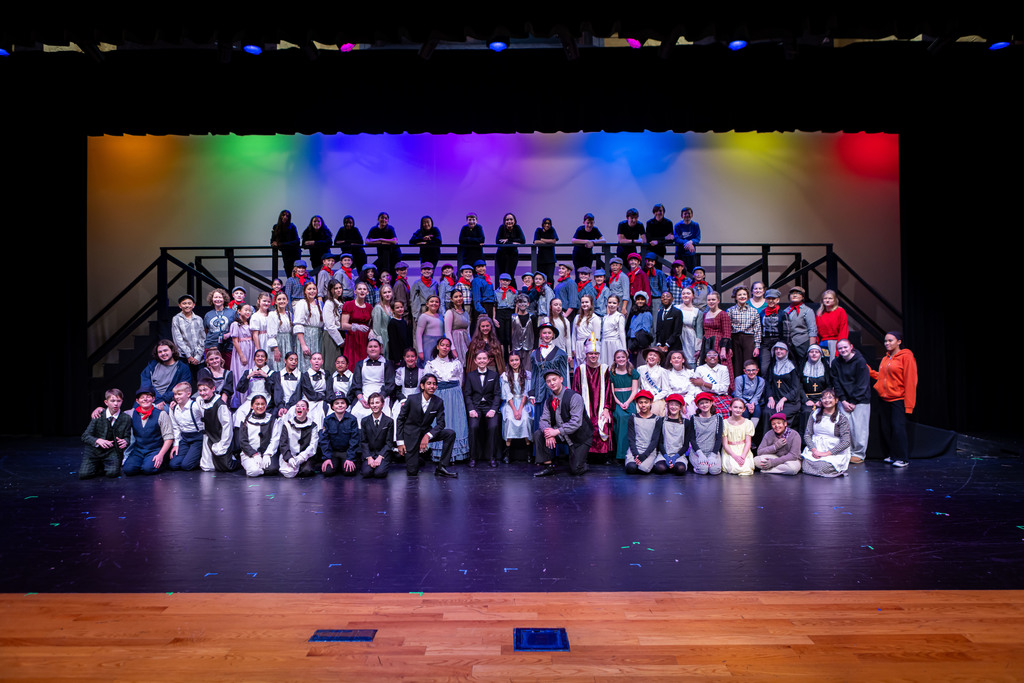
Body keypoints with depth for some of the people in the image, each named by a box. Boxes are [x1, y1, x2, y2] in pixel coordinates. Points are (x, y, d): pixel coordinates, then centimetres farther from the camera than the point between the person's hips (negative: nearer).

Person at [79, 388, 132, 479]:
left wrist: (125, 441, -26)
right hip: (94, 450, 0)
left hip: (112, 452, 0)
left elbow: (127, 436, 0)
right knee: (83, 474, -17)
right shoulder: (98, 416, -6)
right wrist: (98, 441, -29)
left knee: (112, 473, -25)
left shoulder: (126, 419, -5)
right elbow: (85, 436, -8)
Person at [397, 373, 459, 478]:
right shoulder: (412, 400, -15)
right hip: (411, 434, -3)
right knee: (412, 472, -8)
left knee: (450, 434, -21)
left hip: (426, 433, 3)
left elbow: (440, 424, -7)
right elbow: (400, 419, -5)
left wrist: (428, 436, -26)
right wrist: (400, 442, -6)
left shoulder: (439, 402, -9)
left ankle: (442, 468, -13)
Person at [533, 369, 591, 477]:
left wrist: (557, 431, -30)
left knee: (575, 470, -13)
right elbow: (544, 420, -2)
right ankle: (549, 466, -6)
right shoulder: (549, 400, 2)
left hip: (580, 437, -5)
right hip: (561, 435, 6)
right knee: (538, 435, -16)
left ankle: (582, 462, 24)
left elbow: (576, 422, -26)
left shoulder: (574, 397, -20)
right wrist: (548, 433, -25)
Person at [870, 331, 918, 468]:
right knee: (886, 428, 7)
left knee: (898, 428, -9)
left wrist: (908, 404, -16)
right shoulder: (885, 359, 15)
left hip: (899, 399, -7)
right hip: (885, 399, 7)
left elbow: (910, 381, -11)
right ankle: (892, 455, 18)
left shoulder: (906, 357, -7)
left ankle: (903, 458, 0)